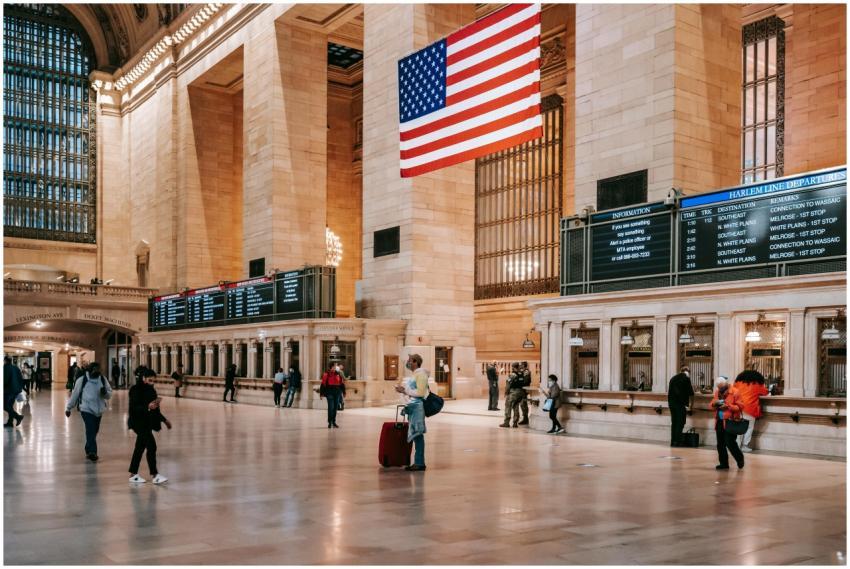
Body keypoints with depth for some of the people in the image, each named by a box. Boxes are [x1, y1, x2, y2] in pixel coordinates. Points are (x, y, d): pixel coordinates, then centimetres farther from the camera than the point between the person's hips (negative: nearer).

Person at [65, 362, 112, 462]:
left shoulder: (103, 379, 5)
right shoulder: (82, 380, -6)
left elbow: (109, 394, 8)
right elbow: (75, 394, 3)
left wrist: (105, 392, -16)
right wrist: (68, 408, 9)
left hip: (99, 410, 5)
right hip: (86, 409, -4)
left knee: (94, 431, 12)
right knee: (91, 430, -17)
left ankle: (89, 451, 27)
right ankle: (92, 452, -20)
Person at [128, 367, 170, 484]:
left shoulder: (150, 390, 11)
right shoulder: (136, 390, -12)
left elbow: (156, 409, 18)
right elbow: (133, 408, -20)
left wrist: (164, 420, 18)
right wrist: (147, 407, -34)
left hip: (147, 423, 8)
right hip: (139, 422, -8)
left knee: (140, 448, 12)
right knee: (151, 446, -13)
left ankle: (133, 475, 21)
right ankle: (155, 475, -9)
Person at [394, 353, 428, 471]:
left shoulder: (421, 374, -11)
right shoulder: (415, 374, 18)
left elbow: (420, 392, -18)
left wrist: (405, 390, -12)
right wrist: (404, 389, 10)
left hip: (418, 406, -10)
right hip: (413, 406, 10)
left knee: (418, 435, -8)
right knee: (415, 435, 10)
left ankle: (420, 463, -4)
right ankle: (418, 462, 15)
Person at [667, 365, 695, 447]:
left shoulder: (673, 378, 16)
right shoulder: (686, 378, -4)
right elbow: (691, 393, -4)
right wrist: (691, 404, 8)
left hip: (671, 403, 6)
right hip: (680, 403, -6)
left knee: (674, 422, 11)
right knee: (680, 423, -2)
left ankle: (673, 441, 11)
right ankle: (677, 442, -6)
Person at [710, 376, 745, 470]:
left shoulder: (735, 392, -8)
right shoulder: (717, 392, 11)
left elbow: (739, 407, -11)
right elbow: (712, 405, 16)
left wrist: (728, 406, -23)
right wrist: (714, 403, -7)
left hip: (730, 421, -6)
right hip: (719, 421, 6)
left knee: (730, 443, -8)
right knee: (720, 444, 7)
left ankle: (740, 458, 16)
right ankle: (724, 463, 16)